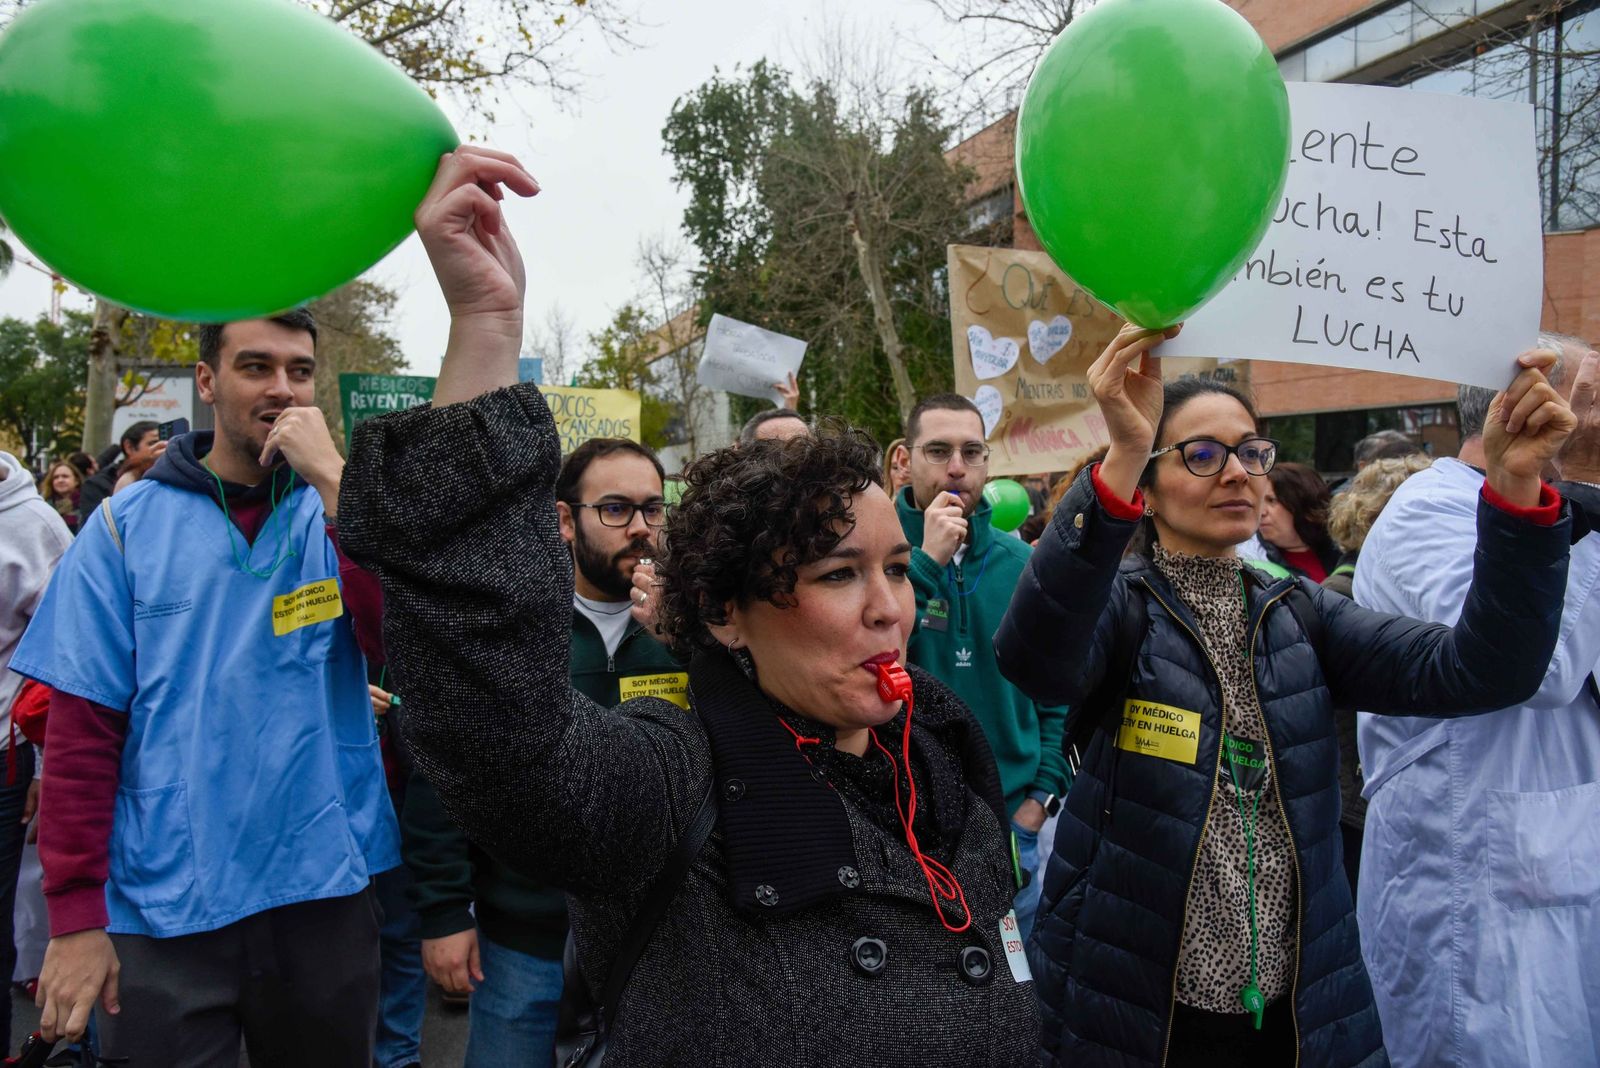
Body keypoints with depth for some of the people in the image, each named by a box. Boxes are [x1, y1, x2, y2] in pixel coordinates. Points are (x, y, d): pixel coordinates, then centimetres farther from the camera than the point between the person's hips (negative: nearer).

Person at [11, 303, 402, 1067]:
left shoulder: (339, 512, 2)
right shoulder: (127, 527, -2)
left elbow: (399, 643, -15)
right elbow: (82, 731, -3)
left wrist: (334, 480, -19)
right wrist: (75, 913, -7)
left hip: (326, 890, 2)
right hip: (165, 909, -1)